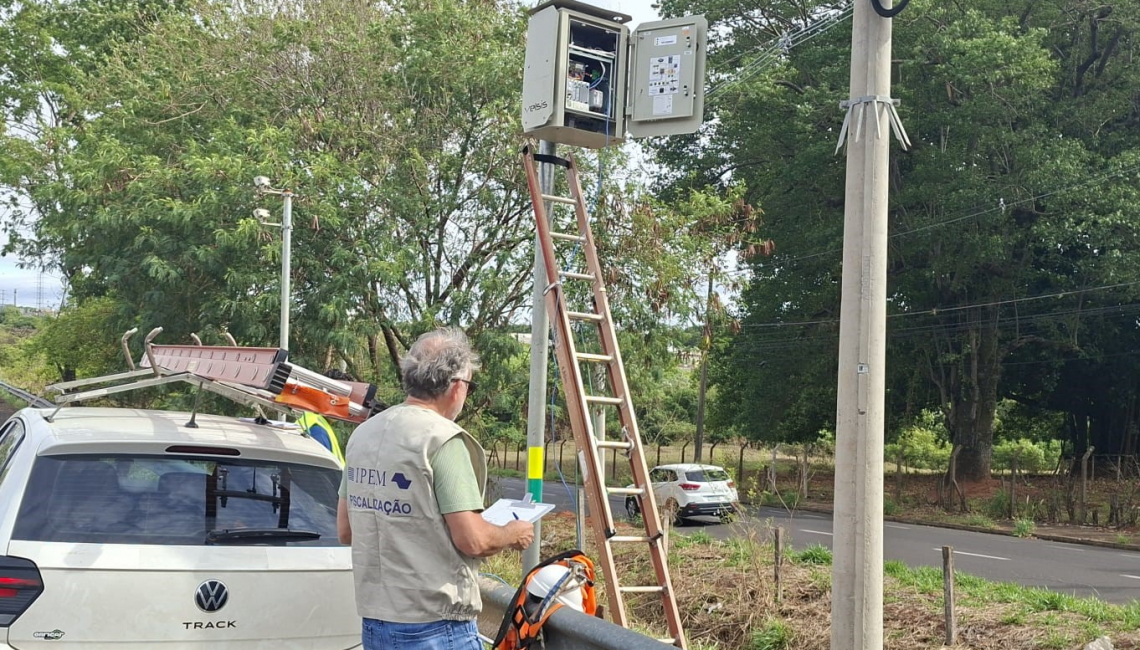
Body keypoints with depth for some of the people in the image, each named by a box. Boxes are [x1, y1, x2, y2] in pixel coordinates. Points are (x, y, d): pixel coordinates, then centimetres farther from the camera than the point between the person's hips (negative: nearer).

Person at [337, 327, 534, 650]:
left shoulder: (362, 434, 6)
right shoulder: (443, 439, -16)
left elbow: (345, 531, 13)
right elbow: (473, 540, -17)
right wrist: (514, 534, 1)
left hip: (374, 622, 7)